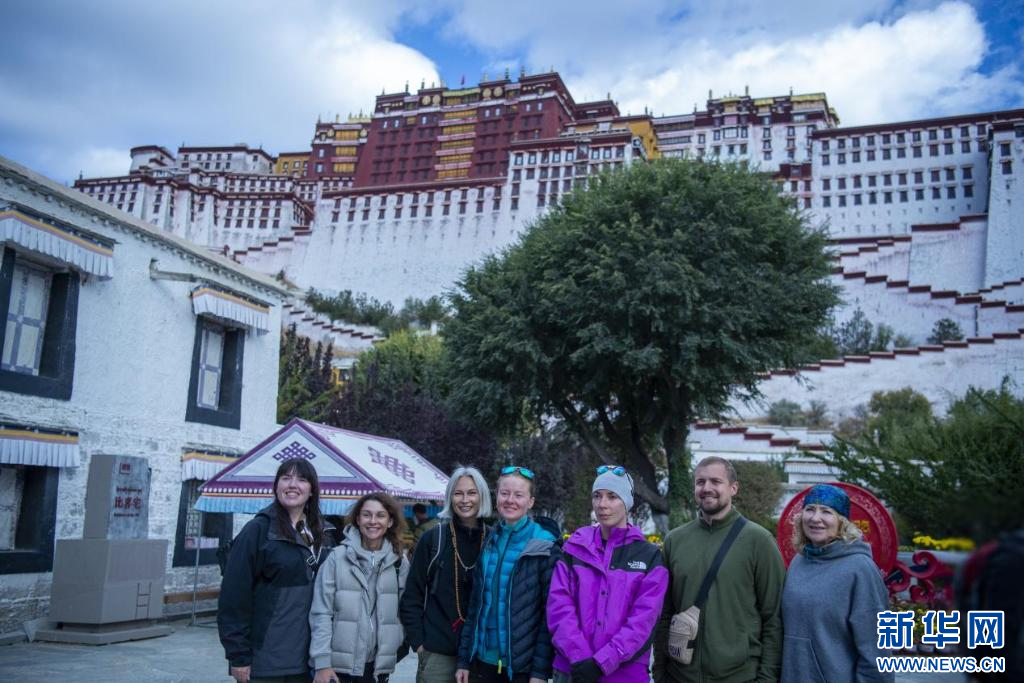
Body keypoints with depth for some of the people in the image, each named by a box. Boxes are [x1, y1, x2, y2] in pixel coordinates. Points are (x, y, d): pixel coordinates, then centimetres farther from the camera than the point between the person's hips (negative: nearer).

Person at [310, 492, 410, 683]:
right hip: (339, 664, -3)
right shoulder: (338, 557, -6)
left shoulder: (400, 562, 4)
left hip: (378, 665, 3)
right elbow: (321, 613, -7)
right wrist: (322, 663, -11)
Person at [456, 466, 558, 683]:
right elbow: (475, 603, 9)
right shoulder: (488, 543, 6)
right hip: (484, 660, 4)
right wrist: (464, 659, 7)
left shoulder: (544, 548, -8)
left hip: (523, 665, -4)